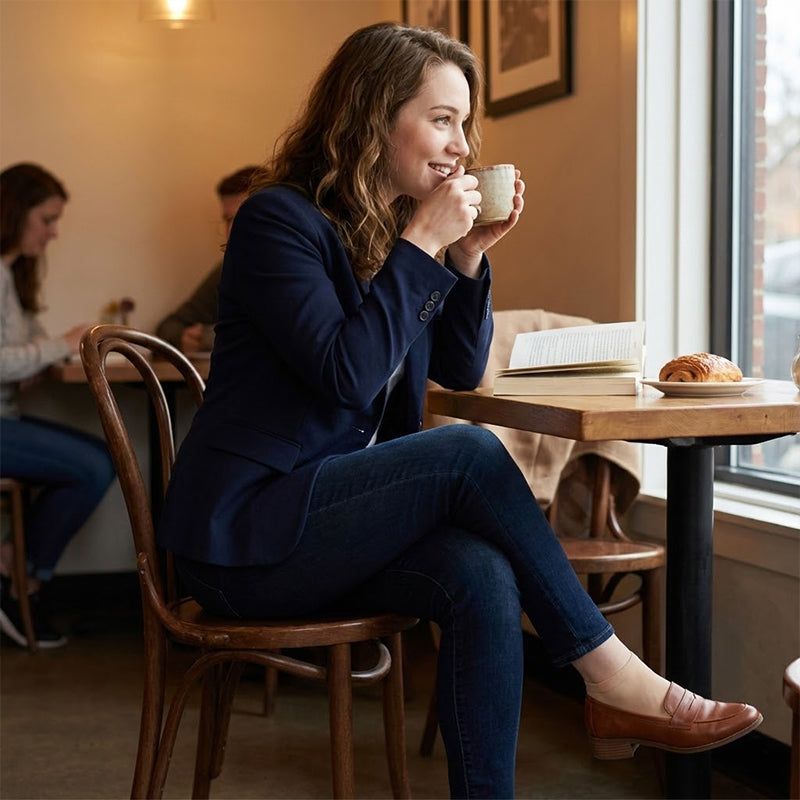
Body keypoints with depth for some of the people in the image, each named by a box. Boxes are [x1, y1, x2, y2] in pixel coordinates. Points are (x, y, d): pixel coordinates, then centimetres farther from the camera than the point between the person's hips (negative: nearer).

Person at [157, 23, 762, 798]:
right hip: (244, 532, -7)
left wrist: (469, 254, -1)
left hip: (333, 515, 7)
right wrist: (422, 246, -18)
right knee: (469, 453, -23)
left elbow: (461, 370, 12)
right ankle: (610, 676, -13)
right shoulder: (280, 218, -12)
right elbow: (345, 377, -23)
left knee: (483, 578, -23)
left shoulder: (402, 229, 11)